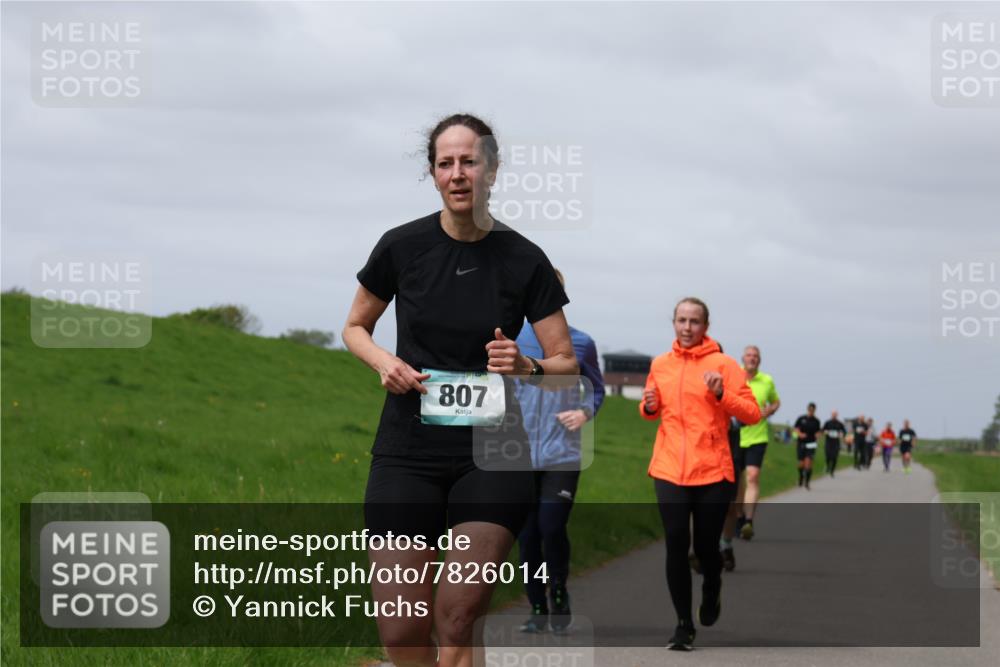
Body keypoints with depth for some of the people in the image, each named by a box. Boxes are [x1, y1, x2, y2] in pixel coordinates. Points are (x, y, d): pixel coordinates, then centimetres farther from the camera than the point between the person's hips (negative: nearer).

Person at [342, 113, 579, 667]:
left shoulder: (524, 261, -1)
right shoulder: (402, 246, 1)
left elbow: (567, 362, 4)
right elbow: (354, 327, 16)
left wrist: (525, 366, -17)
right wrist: (384, 362, -5)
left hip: (493, 455, -1)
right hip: (409, 452, 1)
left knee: (457, 621, -13)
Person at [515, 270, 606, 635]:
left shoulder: (579, 344, 3)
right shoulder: (511, 342, 4)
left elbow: (596, 389, 14)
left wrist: (584, 412, -5)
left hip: (562, 455, -1)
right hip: (521, 456, 1)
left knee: (552, 529, -14)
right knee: (527, 536, 3)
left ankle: (559, 593, 11)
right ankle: (538, 611, 15)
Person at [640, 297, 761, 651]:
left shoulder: (724, 365, -2)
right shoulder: (660, 365, 9)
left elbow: (752, 414, -6)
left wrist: (722, 394, -21)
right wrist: (649, 407, 0)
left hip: (713, 472, -2)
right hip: (669, 471, 2)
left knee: (705, 546, 4)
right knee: (676, 546, -6)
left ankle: (712, 589, 39)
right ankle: (683, 624, 3)